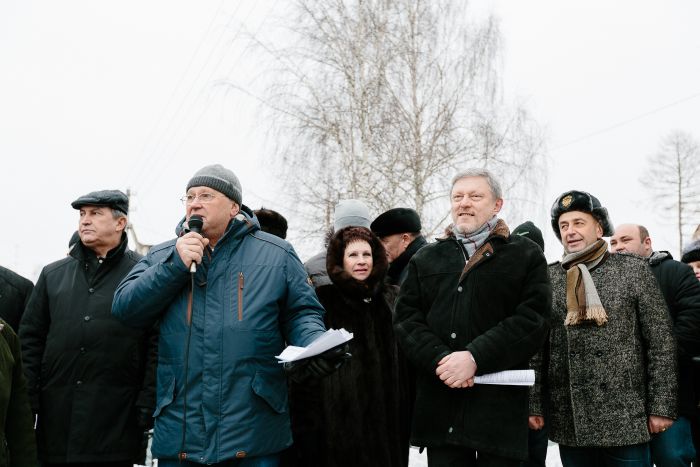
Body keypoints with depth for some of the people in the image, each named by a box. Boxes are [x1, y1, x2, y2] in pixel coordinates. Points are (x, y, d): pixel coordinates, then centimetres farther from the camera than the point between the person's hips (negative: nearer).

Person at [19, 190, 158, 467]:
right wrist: (28, 402, 3)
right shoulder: (53, 275, 14)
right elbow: (30, 339, 12)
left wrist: (148, 407, -10)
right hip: (56, 422, 4)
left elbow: (157, 347, -4)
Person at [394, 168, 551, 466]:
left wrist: (475, 357, -17)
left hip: (500, 407, -2)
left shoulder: (526, 256, 6)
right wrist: (439, 359, -12)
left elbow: (532, 321, -7)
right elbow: (406, 319, 7)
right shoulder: (426, 259, 17)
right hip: (440, 408, 3)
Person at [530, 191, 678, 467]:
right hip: (569, 423, 2)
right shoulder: (547, 278, 6)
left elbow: (661, 342, -1)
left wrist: (661, 406, -5)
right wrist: (533, 404, 0)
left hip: (625, 418, -2)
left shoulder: (633, 270, 1)